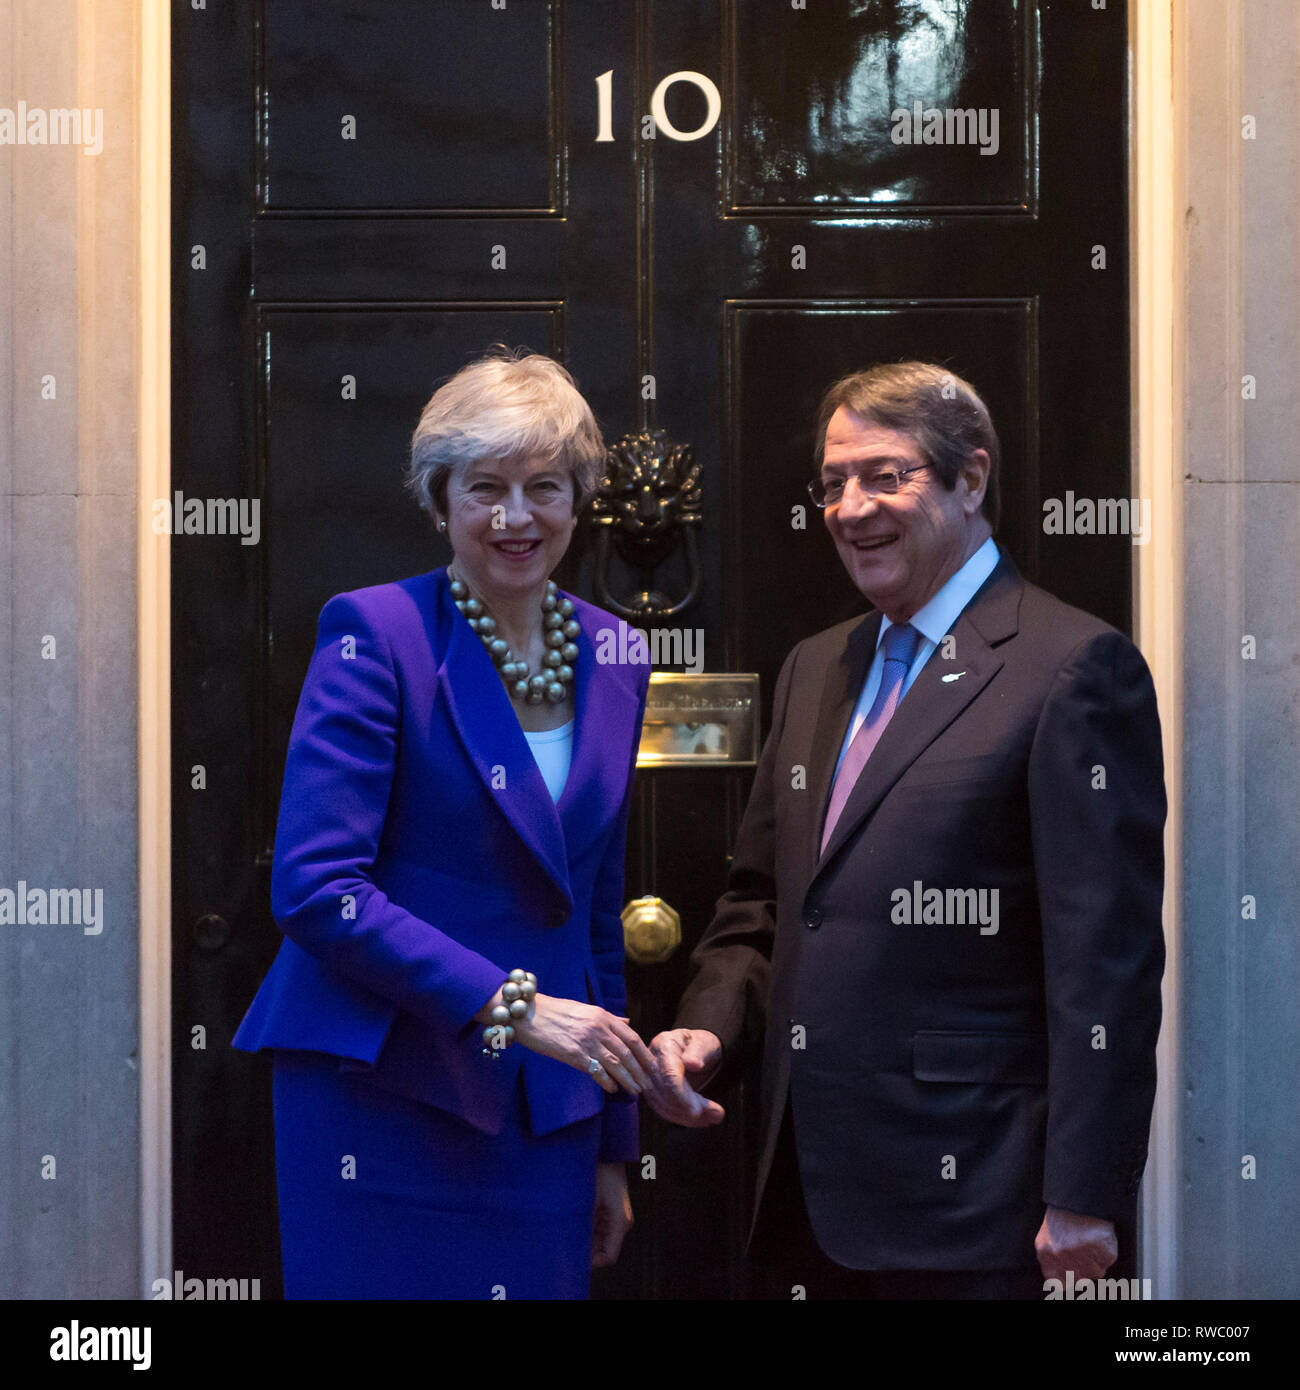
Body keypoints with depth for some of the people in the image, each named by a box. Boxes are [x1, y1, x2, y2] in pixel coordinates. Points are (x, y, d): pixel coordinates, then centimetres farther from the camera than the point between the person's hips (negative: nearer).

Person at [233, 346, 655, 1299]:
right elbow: (314, 886, -15)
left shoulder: (612, 661, 9)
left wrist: (613, 1144, 17)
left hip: (547, 1107, 5)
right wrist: (511, 1005, -21)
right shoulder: (376, 635, -8)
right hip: (383, 1095, -5)